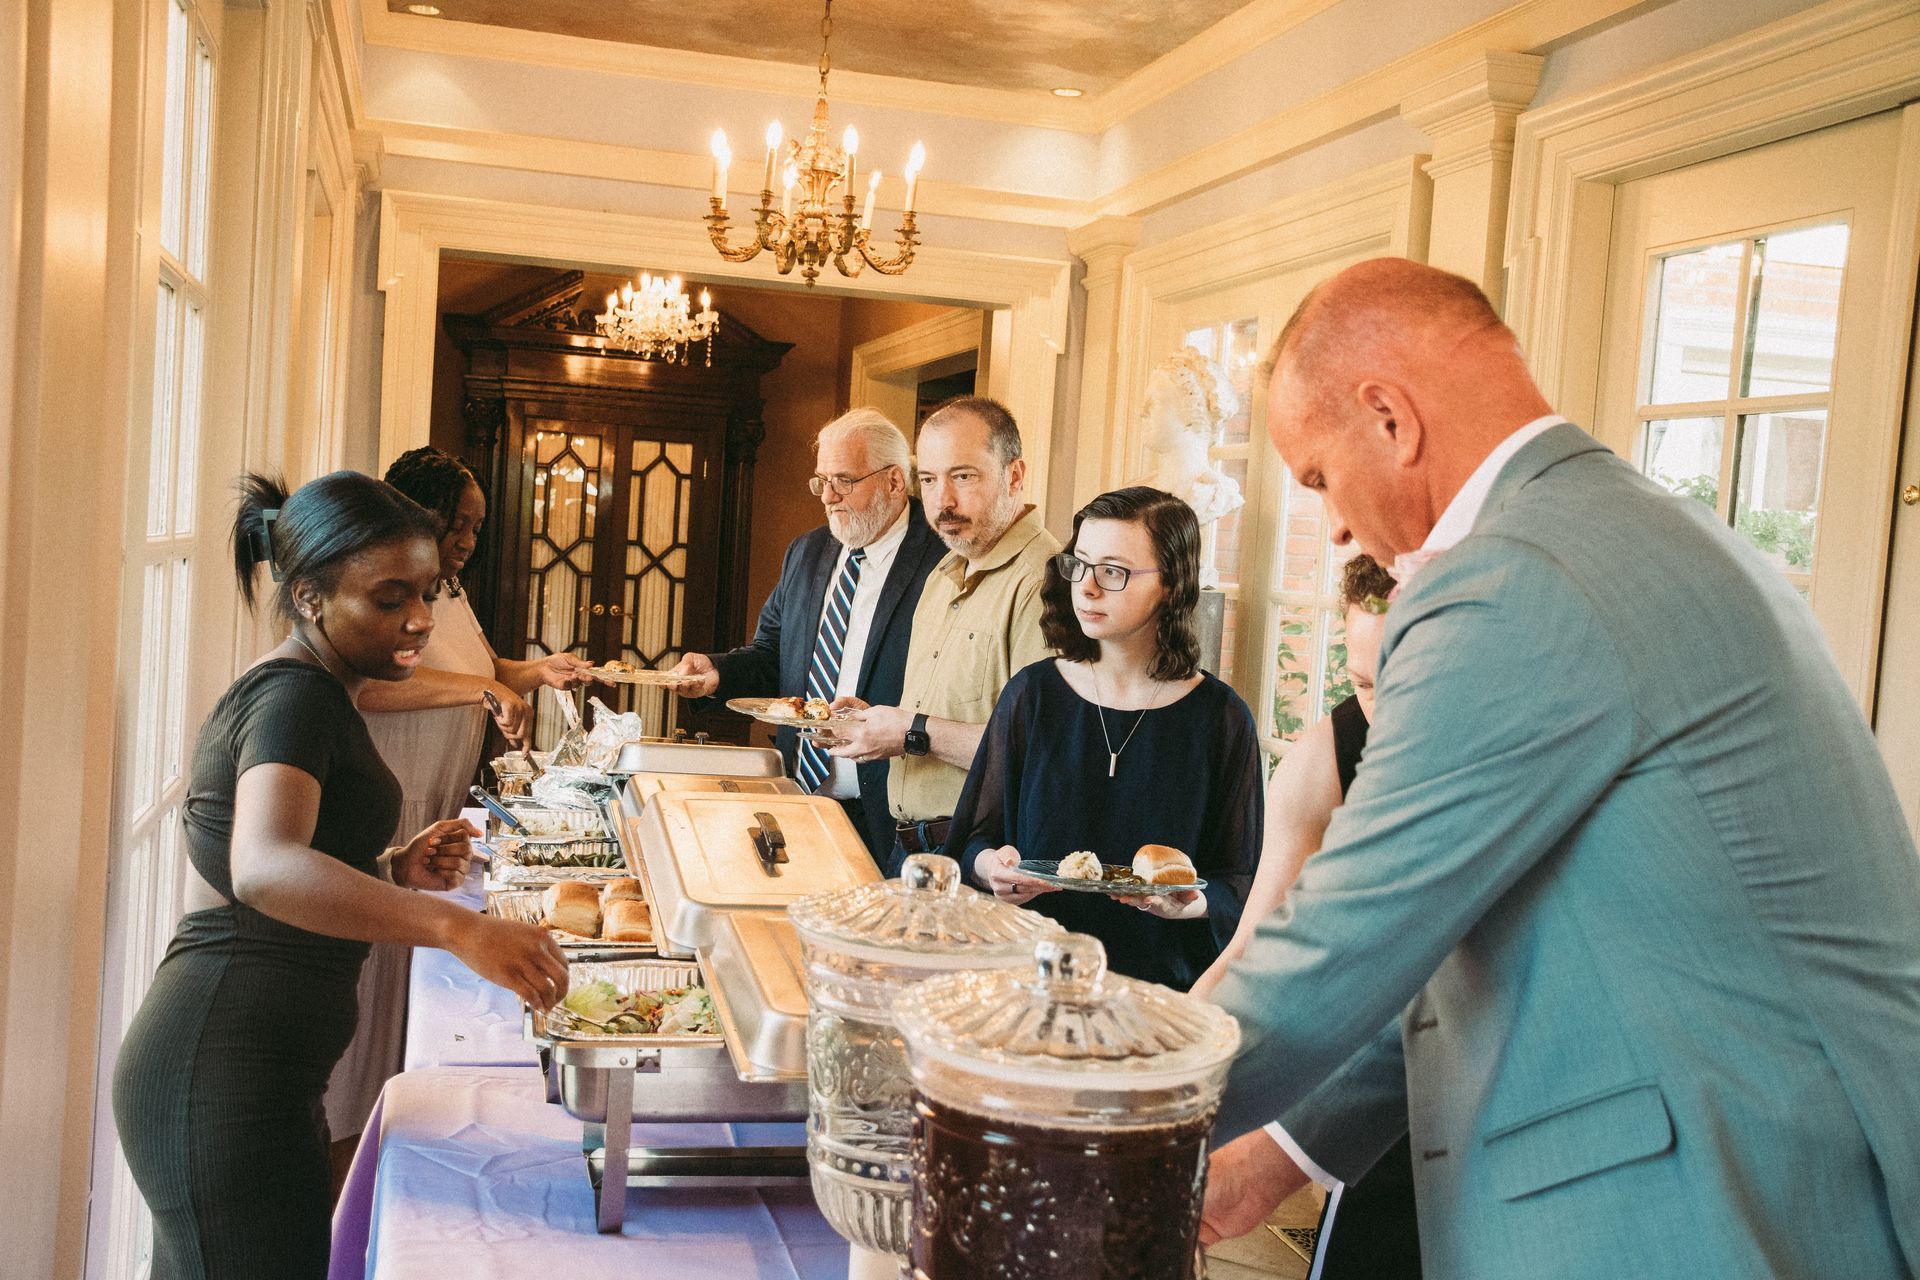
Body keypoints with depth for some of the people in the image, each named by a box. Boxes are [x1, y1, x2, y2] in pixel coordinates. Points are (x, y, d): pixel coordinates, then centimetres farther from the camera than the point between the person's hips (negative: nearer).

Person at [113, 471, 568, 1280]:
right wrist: (457, 928, -43)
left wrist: (393, 872, 8)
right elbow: (263, 869, -34)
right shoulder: (296, 695, -14)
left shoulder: (291, 691, 17)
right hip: (227, 1077, -10)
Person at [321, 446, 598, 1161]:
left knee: (411, 984, 12)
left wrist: (536, 673, 11)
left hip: (434, 820, 9)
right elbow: (364, 681, -32)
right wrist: (485, 689, -33)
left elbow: (482, 669, 30)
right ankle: (343, 1185, 8)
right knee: (370, 978, -2)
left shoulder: (449, 593, 16)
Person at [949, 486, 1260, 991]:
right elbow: (976, 839, 13)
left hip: (1164, 982, -2)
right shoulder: (1032, 694, 6)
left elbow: (1240, 883, 5)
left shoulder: (1221, 718, 2)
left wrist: (1194, 903, -15)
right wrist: (990, 866, -9)